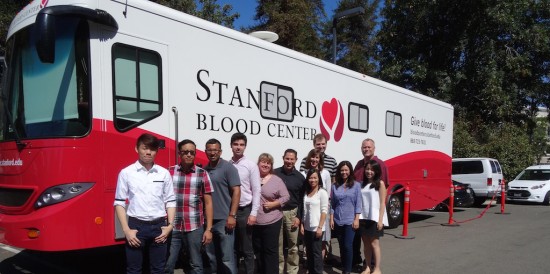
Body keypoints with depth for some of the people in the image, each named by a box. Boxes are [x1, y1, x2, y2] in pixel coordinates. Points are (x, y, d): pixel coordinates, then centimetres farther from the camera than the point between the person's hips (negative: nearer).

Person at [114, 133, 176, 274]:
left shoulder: (164, 173, 4)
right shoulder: (126, 173, -2)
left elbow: (170, 201, 7)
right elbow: (119, 203, -1)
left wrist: (170, 225, -2)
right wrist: (126, 229, -7)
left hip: (159, 226, 2)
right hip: (136, 226, -1)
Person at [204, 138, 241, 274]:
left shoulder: (228, 167, -5)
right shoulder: (204, 170, 9)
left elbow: (236, 191, -10)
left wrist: (232, 215, -15)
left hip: (223, 219, -5)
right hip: (208, 220, 6)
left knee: (227, 257, 0)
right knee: (211, 256, 15)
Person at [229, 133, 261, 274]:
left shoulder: (251, 165, -3)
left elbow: (256, 191, -5)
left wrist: (253, 213, -10)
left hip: (245, 211, -3)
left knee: (247, 249, 6)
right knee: (232, 248, 15)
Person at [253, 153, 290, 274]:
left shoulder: (276, 180, -2)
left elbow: (286, 196, -2)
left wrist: (273, 204, -14)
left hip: (272, 221, -3)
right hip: (255, 222, 3)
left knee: (270, 250, 4)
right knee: (258, 249, 15)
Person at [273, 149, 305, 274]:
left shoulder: (300, 177, 1)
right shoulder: (275, 173, -1)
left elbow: (302, 199, 2)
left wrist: (299, 217, -6)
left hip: (292, 213, 0)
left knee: (293, 245, 7)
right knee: (278, 245, 7)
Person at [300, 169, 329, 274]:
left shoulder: (322, 192, -8)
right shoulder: (306, 192, 10)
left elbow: (324, 211, -12)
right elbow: (304, 211, 13)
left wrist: (320, 227, -16)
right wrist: (302, 225, 7)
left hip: (316, 228, -6)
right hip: (307, 228, 6)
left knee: (316, 252, 0)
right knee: (309, 252, 12)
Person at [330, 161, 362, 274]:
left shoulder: (356, 185, -1)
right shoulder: (335, 185, 5)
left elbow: (358, 203, -3)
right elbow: (332, 203, 7)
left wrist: (356, 219, -8)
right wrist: (331, 219, 3)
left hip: (350, 221, -3)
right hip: (338, 221, 3)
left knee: (348, 246, -7)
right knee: (341, 245, 11)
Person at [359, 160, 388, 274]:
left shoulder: (380, 183, -2)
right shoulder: (362, 184, 11)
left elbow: (382, 203, -6)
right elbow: (360, 202, 10)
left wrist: (380, 220, -12)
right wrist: (358, 217, 2)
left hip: (375, 218, -4)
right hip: (363, 217, 4)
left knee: (374, 243, -1)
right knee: (366, 243, 9)